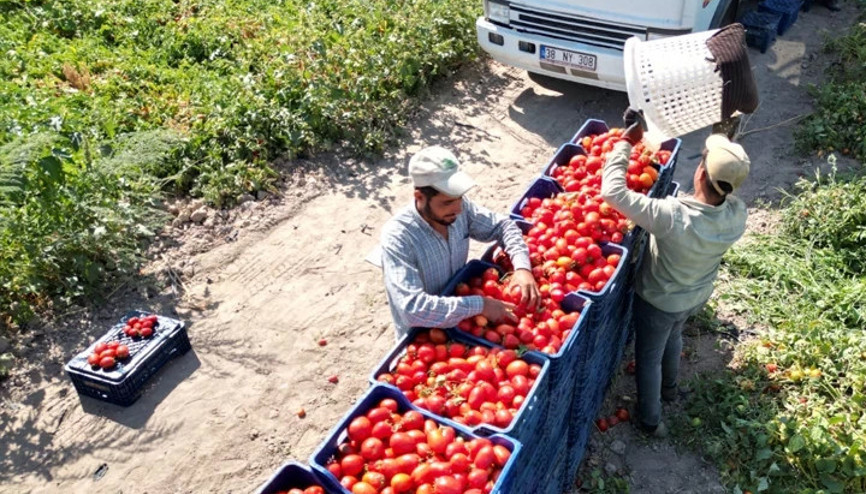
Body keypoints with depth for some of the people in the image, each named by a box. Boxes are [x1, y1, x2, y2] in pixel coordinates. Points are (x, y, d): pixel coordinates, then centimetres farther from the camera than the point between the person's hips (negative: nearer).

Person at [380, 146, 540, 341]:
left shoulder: (460, 207, -12)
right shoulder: (397, 236, -28)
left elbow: (502, 225, 3)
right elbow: (412, 308, -35)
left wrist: (522, 267, -14)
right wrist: (479, 305, -33)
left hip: (461, 321, 6)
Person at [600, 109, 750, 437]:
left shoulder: (672, 216, -43)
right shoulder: (738, 214, -25)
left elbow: (612, 191, -39)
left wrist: (626, 142, -29)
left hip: (659, 302, -6)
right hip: (698, 296, 6)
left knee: (649, 357, 20)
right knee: (673, 336, 35)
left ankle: (650, 420, 42)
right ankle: (669, 387, 62)